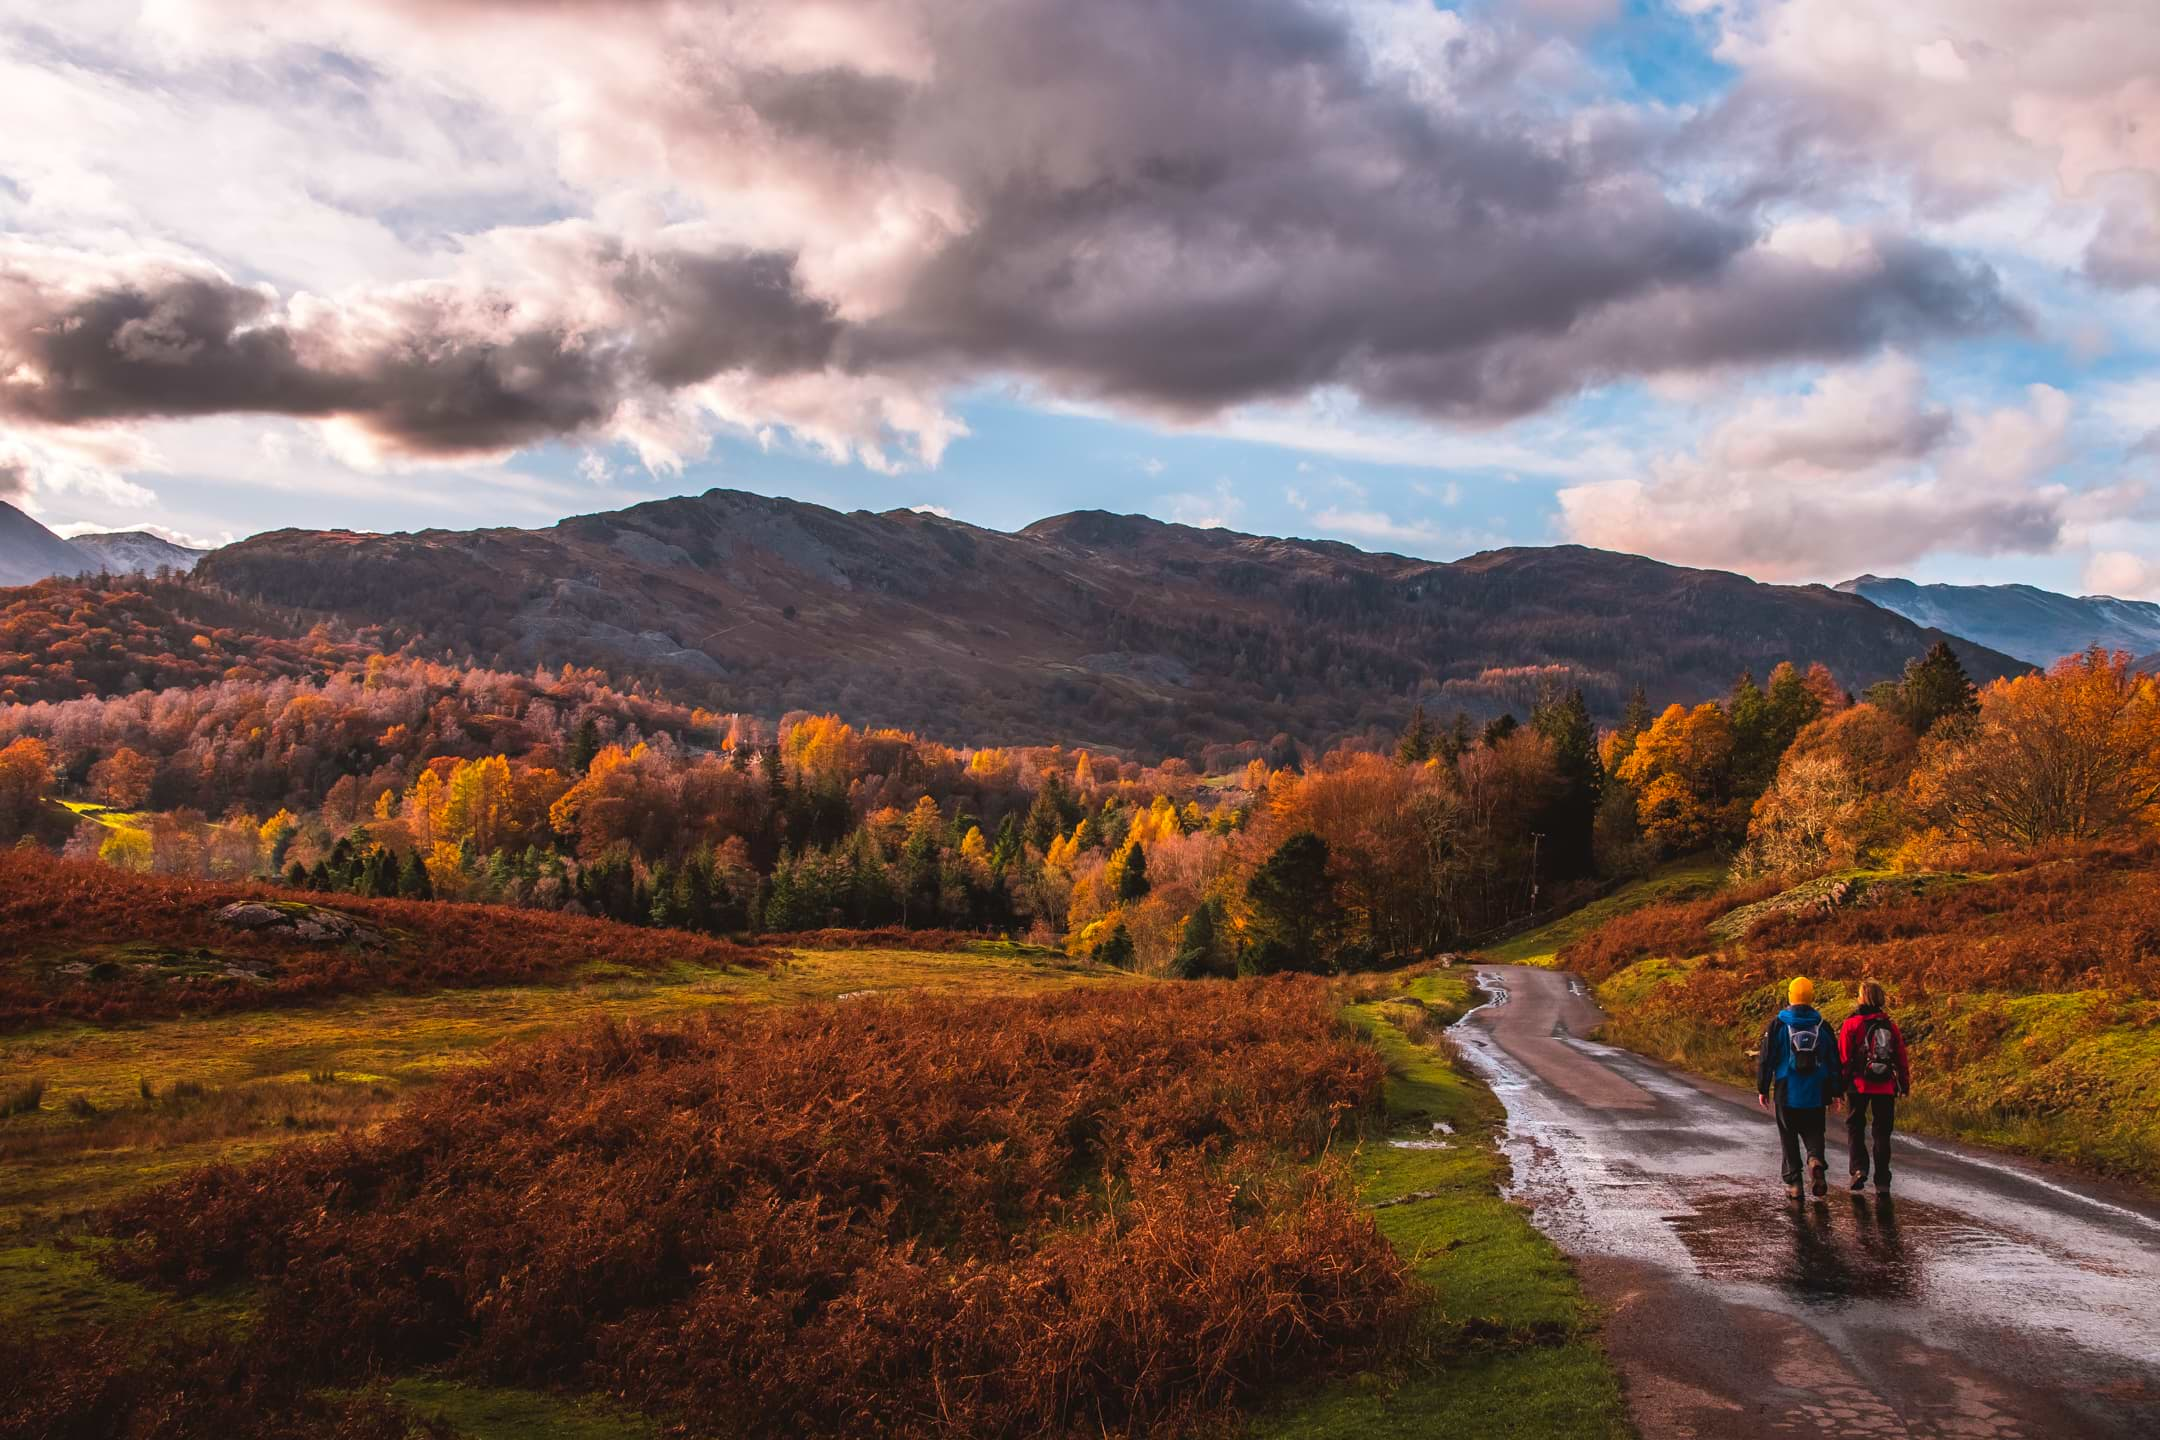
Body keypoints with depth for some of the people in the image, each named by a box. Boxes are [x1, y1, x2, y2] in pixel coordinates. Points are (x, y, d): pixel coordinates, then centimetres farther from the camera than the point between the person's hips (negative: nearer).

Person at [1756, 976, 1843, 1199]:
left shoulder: (1778, 1025, -5)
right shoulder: (1823, 1026, 1)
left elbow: (1765, 1059, -4)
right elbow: (1835, 1061, 6)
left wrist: (1762, 1089, 4)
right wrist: (1836, 1092, 14)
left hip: (1786, 1095, -1)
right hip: (1816, 1096, 2)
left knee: (1789, 1137, 9)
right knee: (1813, 1132, 15)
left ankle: (1793, 1182, 6)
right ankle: (1816, 1159, -15)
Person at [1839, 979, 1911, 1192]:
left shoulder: (1851, 1024, -7)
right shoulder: (1891, 1025, 5)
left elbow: (1842, 1057, -7)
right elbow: (1902, 1058, 10)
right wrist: (1905, 1084, 20)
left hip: (1860, 1085, -3)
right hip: (1886, 1087, 3)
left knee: (1855, 1127, 10)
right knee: (1882, 1132, 10)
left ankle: (1859, 1168, -8)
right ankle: (1882, 1180, 11)